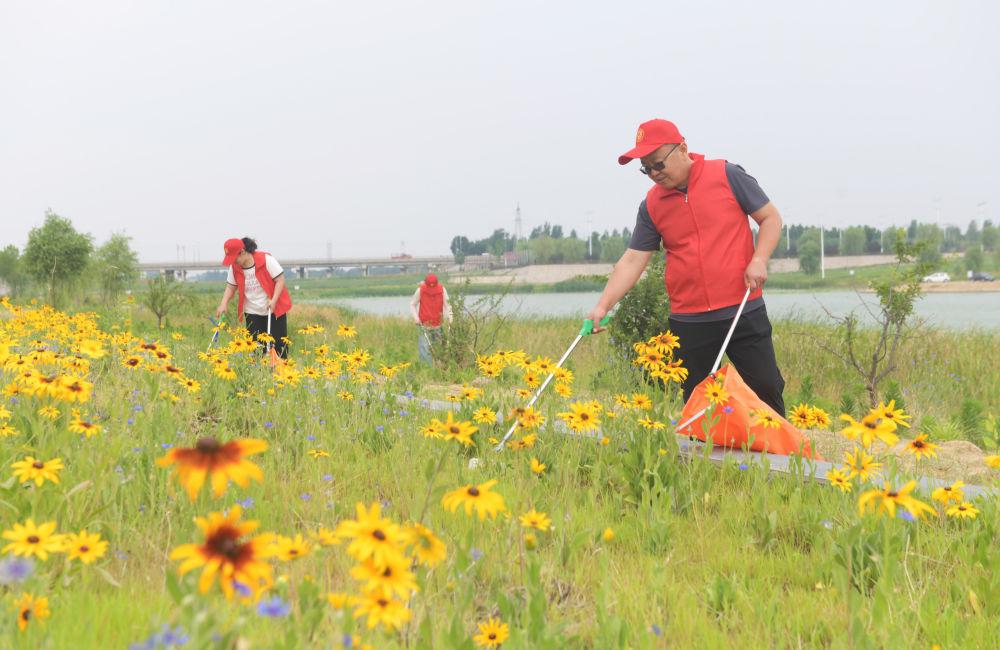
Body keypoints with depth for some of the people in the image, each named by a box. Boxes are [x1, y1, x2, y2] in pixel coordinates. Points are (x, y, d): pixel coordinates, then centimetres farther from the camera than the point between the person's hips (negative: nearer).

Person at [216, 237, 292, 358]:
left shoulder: (266, 260, -17)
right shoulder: (234, 267, -3)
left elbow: (280, 280, -13)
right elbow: (231, 287, 6)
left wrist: (274, 300, -24)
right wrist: (223, 304, -9)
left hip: (274, 309, -3)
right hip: (252, 313, 3)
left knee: (279, 344, -2)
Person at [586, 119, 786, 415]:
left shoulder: (727, 175, -3)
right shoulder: (652, 205, 5)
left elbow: (770, 218, 2)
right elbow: (633, 260, 3)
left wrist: (759, 260, -14)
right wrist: (603, 305, -8)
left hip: (743, 311, -3)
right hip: (688, 321, 3)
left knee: (766, 388, -1)